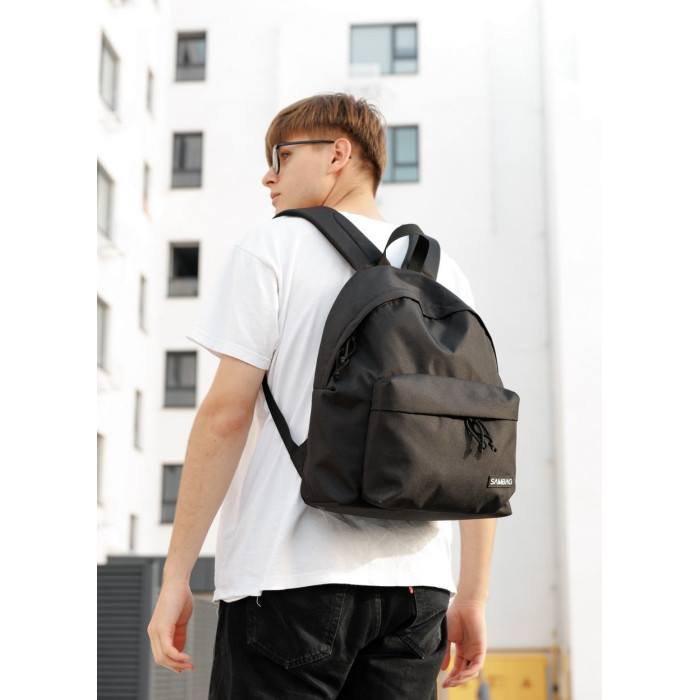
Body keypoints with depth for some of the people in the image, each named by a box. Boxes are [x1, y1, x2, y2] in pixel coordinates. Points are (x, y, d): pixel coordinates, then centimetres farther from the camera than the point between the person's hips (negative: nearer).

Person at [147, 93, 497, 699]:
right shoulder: (445, 274, 14)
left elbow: (227, 414, -8)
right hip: (415, 582, 5)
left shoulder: (272, 247, 0)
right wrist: (473, 598, 14)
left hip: (291, 575, -5)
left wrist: (176, 576, -4)